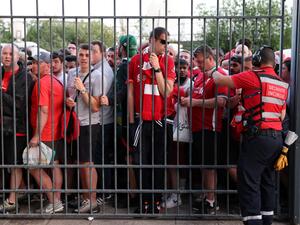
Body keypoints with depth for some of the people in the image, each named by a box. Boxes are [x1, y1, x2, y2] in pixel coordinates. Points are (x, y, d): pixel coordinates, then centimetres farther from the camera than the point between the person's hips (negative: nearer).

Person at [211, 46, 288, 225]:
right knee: (268, 182, 15)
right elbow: (282, 115, 17)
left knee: (249, 182, -5)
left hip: (258, 137, -8)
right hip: (277, 138, 8)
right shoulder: (283, 84, 15)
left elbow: (220, 80, -1)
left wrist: (214, 72, 18)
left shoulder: (253, 77, -7)